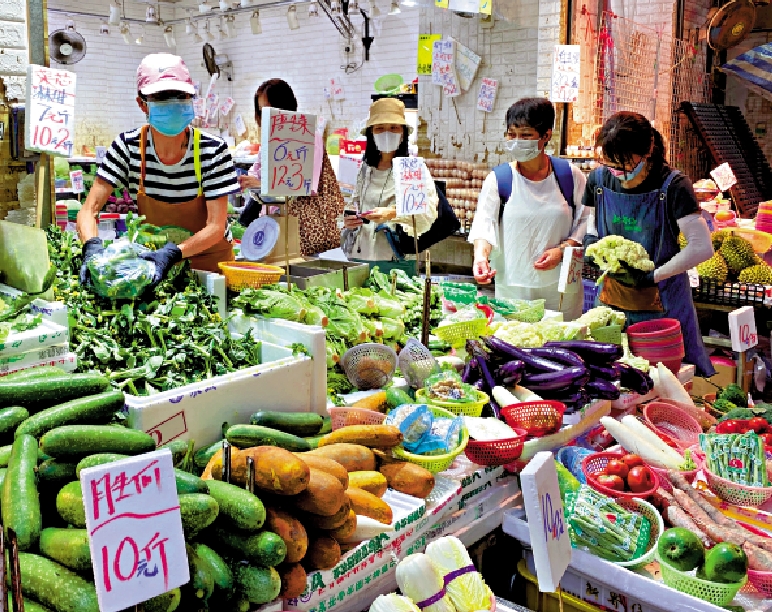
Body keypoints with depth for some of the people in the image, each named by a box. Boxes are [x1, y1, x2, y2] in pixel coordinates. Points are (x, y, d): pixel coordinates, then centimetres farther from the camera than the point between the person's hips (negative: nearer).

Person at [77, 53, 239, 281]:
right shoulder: (127, 147, -9)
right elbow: (89, 210, -11)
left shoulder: (213, 150, -15)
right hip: (152, 257, 0)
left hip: (208, 260, 0)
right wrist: (93, 247, -33)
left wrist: (173, 253, -36)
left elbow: (216, 227, -19)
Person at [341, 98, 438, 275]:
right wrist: (348, 221, 1)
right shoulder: (365, 169, 14)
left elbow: (429, 214, -13)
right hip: (358, 259, 5)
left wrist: (393, 214, -27)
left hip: (396, 262, -4)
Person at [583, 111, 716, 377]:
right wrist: (591, 240, -5)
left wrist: (651, 276, -19)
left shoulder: (672, 186, -16)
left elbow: (701, 248, -17)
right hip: (613, 301, 4)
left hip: (662, 304, -4)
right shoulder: (599, 179, -3)